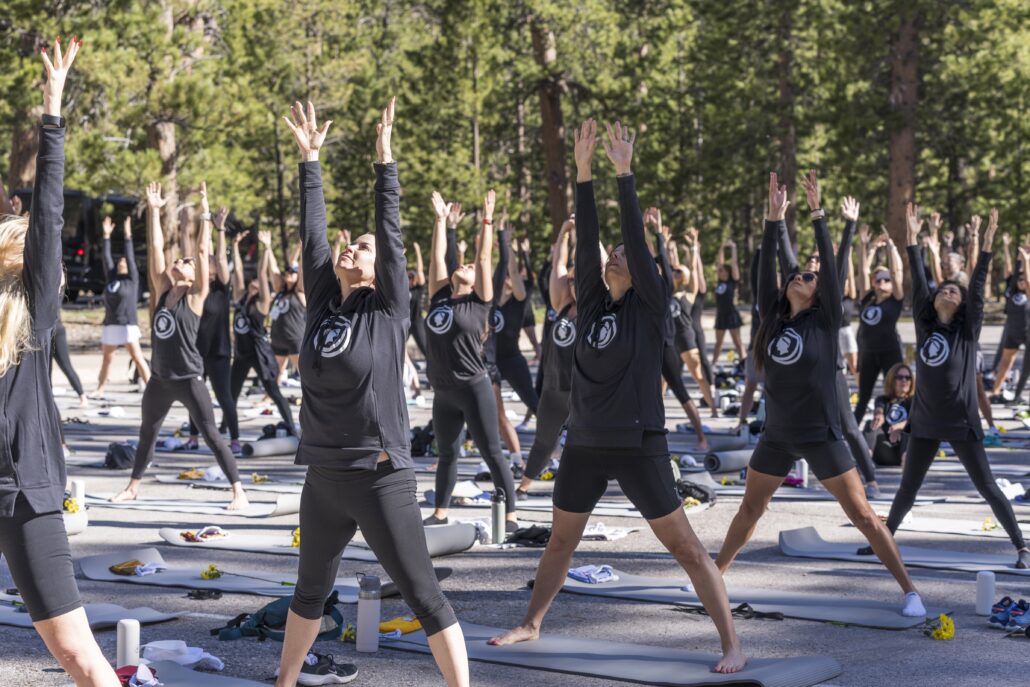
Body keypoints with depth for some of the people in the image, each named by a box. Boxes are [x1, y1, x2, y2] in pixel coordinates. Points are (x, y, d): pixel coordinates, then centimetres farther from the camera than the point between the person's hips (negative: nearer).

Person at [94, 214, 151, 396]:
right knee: (107, 358, 12)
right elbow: (106, 257, 12)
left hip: (128, 325, -5)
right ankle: (100, 388, 19)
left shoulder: (132, 279, 2)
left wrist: (128, 236, -6)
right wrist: (107, 235, 10)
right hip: (110, 325, 5)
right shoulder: (111, 278, 13)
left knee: (137, 357, -10)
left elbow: (131, 257, -4)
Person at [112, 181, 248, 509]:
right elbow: (155, 247, 7)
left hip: (189, 379, -6)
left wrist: (205, 215, -10)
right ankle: (133, 487, 34)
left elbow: (203, 251, -11)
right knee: (147, 432, 18)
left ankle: (239, 492, -3)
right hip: (160, 378, 6)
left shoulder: (195, 296, -6)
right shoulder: (163, 290, 8)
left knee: (211, 435, -6)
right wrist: (154, 210, 6)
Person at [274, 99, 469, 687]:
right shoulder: (323, 302, 7)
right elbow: (312, 230, 8)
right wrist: (310, 158, 8)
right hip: (324, 477, 6)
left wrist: (384, 157, -9)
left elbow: (392, 231, -9)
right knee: (312, 589, 21)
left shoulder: (388, 310, -4)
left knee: (425, 596, -3)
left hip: (382, 478, -5)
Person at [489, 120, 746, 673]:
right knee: (560, 541, 19)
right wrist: (584, 172, -3)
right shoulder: (593, 302, 7)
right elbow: (586, 241, 0)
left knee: (684, 546, -5)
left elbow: (637, 238, -14)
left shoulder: (651, 307, -5)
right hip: (584, 444, 6)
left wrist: (624, 174, -15)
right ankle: (531, 624, 36)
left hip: (637, 443, -6)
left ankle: (732, 645, -1)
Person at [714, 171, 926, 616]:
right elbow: (765, 269, -2)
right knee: (749, 510, 15)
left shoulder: (825, 321, -6)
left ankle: (909, 590, 3)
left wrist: (817, 215, -15)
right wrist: (775, 218, -8)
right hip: (777, 436, 4)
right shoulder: (773, 319, 4)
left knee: (863, 516, -3)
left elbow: (830, 266, -13)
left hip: (821, 436, -4)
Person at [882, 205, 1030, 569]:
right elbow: (917, 283, 1)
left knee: (988, 488, 0)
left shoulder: (968, 330, -2)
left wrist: (986, 244, -19)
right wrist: (913, 238, -4)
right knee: (907, 488, 13)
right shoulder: (925, 326, 5)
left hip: (962, 423, -3)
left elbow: (978, 287, -10)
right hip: (926, 422, 3)